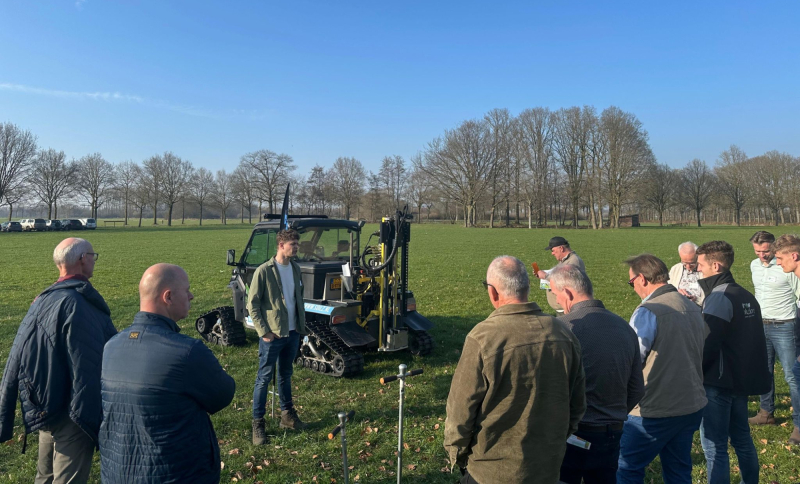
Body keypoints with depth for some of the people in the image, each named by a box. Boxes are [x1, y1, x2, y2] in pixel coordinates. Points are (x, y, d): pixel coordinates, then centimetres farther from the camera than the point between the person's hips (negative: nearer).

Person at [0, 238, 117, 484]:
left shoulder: (41, 301, 5)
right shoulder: (80, 303, -21)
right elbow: (88, 369, -24)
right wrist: (95, 425, -19)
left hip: (44, 409, 9)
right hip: (70, 414, -8)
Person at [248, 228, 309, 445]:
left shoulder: (295, 268, 7)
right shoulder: (264, 271, -12)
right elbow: (252, 304, -11)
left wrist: (302, 323, 10)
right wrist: (263, 331, -15)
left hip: (292, 333, 6)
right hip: (272, 334, -6)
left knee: (286, 375, 18)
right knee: (264, 378, 2)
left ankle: (287, 415, 31)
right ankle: (258, 423, 13)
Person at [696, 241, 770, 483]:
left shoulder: (719, 298, -19)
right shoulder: (746, 296, 10)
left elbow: (706, 344, -22)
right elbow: (751, 340, 16)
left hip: (718, 383, -9)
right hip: (742, 379, 9)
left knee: (714, 446, -1)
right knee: (741, 438, 22)